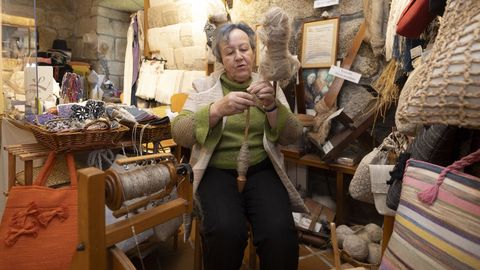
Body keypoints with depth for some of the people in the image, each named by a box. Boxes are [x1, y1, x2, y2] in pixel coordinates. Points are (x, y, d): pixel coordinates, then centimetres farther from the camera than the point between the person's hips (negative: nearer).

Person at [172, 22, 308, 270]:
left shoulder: (269, 85, 9)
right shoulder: (205, 86, 4)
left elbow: (292, 136, -1)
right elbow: (179, 134, -10)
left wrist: (272, 106, -21)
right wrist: (217, 109, -26)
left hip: (261, 170, 2)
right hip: (217, 171, -1)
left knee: (280, 232, -24)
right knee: (225, 231, -29)